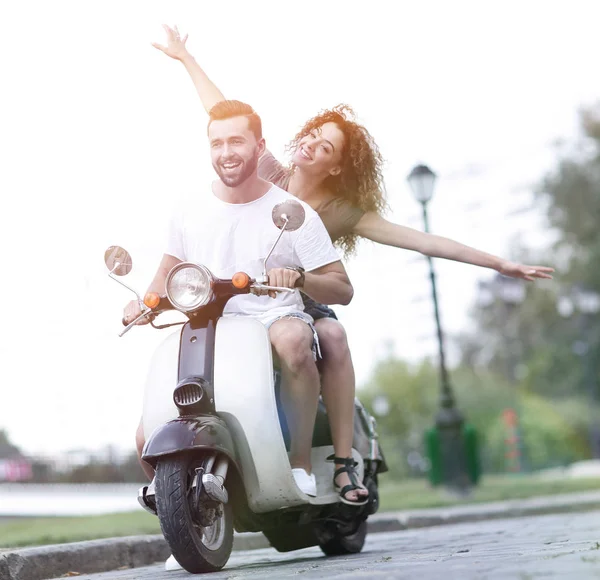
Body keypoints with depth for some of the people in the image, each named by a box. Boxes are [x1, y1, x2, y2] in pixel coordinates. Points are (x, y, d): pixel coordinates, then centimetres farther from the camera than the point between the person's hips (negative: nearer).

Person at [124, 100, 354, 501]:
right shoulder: (191, 215, 12)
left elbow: (343, 290, 0)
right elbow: (166, 280, 23)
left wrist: (299, 278, -22)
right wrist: (143, 303, 0)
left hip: (274, 321, -3)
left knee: (292, 339, -42)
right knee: (149, 442, -15)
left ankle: (301, 461, -26)